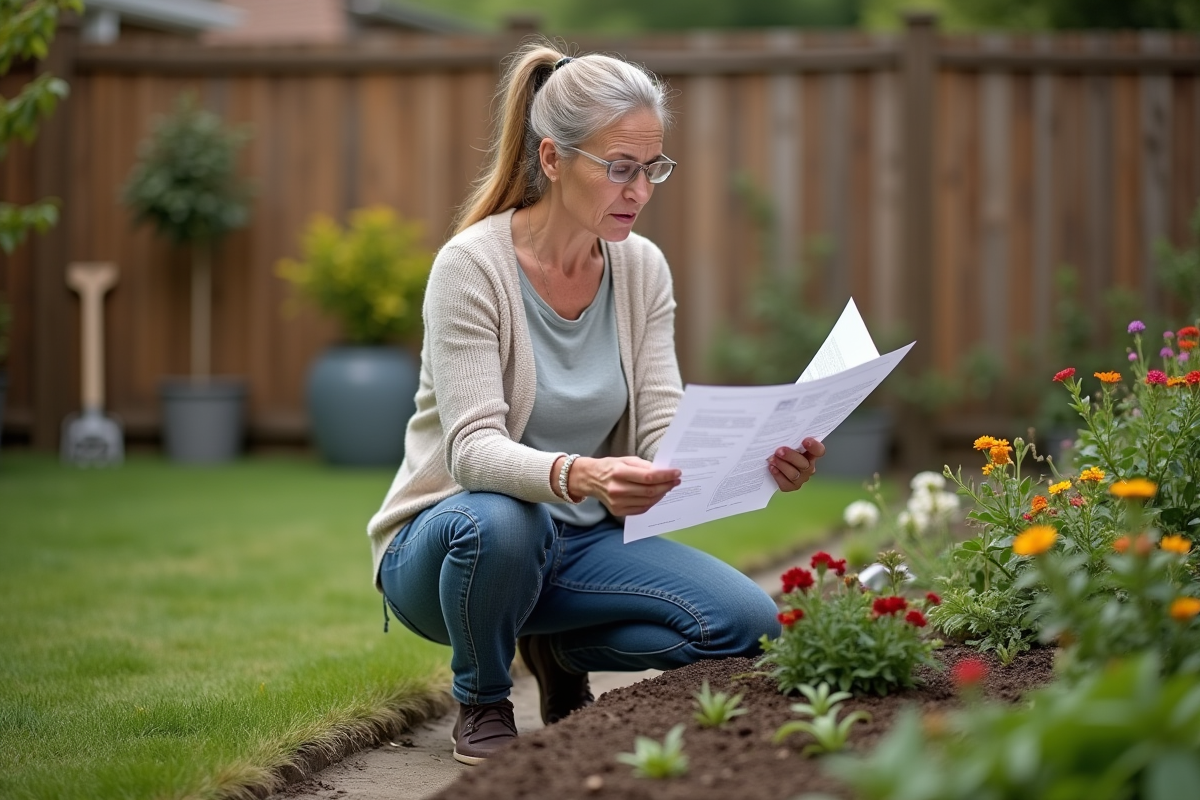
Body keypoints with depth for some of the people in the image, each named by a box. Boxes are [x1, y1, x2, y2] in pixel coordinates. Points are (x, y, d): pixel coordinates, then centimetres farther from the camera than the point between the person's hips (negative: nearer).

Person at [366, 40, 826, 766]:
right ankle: (483, 703, -8)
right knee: (499, 522, -41)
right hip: (449, 539, -5)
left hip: (581, 539, 5)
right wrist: (579, 475, -48)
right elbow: (473, 449, -28)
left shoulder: (642, 269, -2)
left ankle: (559, 651, 11)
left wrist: (754, 460, -30)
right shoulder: (472, 264, -19)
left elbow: (663, 432, -9)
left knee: (747, 625, -18)